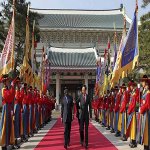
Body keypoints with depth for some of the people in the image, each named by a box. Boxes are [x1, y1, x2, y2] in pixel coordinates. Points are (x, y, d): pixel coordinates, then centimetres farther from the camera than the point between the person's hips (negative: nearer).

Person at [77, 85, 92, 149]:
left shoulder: (88, 97, 2)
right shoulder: (80, 96, -3)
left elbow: (90, 107, 5)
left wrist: (91, 116, 4)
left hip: (86, 114, 1)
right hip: (81, 114, -1)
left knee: (86, 129, 4)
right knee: (81, 128, 0)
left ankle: (86, 143, 12)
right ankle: (81, 140, 25)